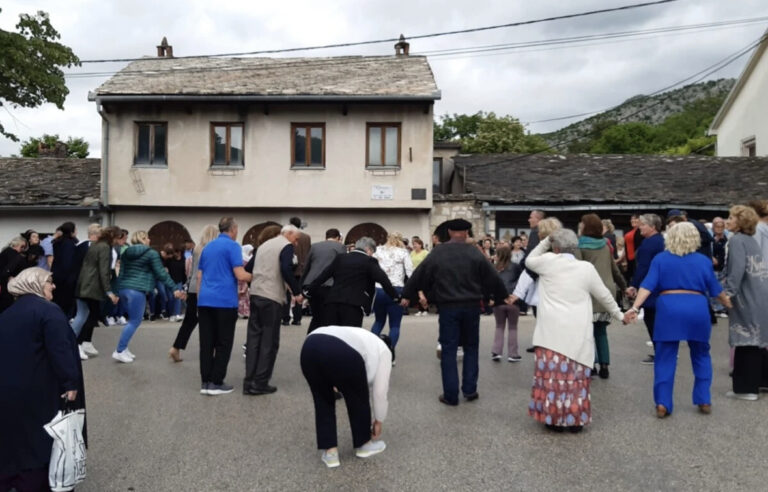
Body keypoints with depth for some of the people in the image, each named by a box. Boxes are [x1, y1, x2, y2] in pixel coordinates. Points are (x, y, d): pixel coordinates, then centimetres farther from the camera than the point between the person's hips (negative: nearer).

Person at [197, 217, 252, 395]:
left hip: (205, 300, 7)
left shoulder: (208, 247, 16)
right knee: (223, 343, 2)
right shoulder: (232, 246, -6)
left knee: (206, 343, 8)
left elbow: (199, 276, 19)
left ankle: (205, 382, 10)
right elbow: (240, 275, -14)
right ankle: (216, 383, 3)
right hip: (225, 301, -6)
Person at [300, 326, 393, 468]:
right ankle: (363, 444, 35)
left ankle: (330, 451, 25)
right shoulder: (383, 351, 25)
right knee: (358, 399, 19)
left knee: (323, 400, 25)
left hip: (310, 347, 6)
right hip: (342, 354, -6)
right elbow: (380, 391, 22)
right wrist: (378, 421, 35)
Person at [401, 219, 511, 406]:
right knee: (471, 347, 16)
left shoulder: (437, 253, -1)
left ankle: (451, 395, 6)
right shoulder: (474, 253, -2)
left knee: (448, 350, 5)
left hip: (448, 306, -1)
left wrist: (407, 295, 17)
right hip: (471, 305, 1)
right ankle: (469, 390, 16)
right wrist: (503, 296, 17)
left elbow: (419, 275, 5)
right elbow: (492, 276, 3)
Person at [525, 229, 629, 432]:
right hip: (578, 333, 2)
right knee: (576, 377, 7)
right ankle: (575, 420, 13)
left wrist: (545, 241, 18)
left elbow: (529, 261, 20)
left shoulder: (549, 261, -2)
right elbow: (604, 295, 15)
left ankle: (554, 419, 9)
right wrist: (619, 315, 30)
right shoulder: (587, 268, 5)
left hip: (552, 330, -2)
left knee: (553, 374, 3)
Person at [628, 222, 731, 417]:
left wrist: (635, 308, -10)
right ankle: (704, 401, 20)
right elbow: (715, 289, 17)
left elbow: (648, 286, -6)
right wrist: (728, 303, 34)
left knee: (665, 358, 5)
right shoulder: (703, 261, 8)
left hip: (668, 309, -1)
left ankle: (662, 404, 0)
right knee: (701, 355, 19)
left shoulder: (660, 259, 5)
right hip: (697, 310, 1)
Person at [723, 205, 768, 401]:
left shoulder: (736, 240, -11)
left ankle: (746, 388, 3)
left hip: (747, 298, -9)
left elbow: (737, 269, -21)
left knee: (746, 342, -3)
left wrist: (728, 292, -21)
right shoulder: (751, 239, 16)